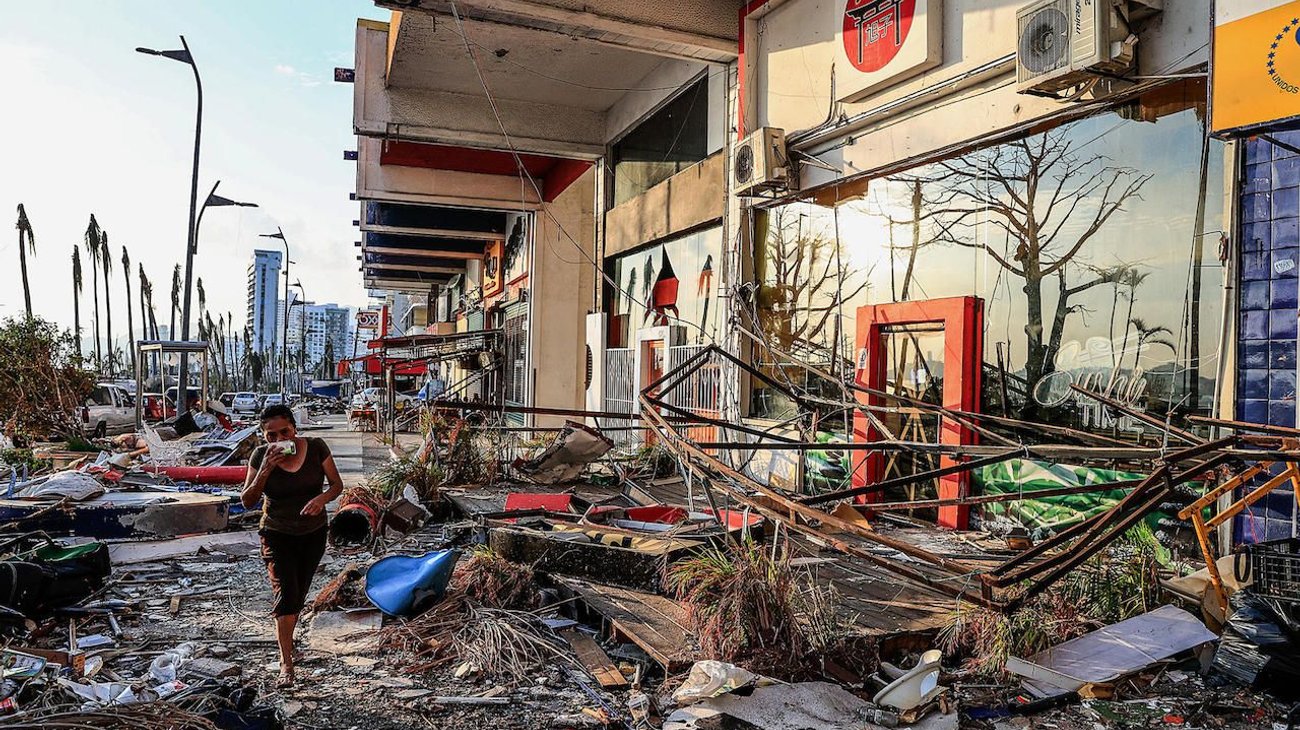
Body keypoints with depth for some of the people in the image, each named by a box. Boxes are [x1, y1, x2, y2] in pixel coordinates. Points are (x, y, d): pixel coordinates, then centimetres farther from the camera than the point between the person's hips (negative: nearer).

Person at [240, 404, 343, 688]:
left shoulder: (316, 448, -15)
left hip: (313, 534, 2)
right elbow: (247, 502, -13)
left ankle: (286, 639, 42)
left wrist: (322, 498, -29)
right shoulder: (261, 456, -14)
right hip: (277, 535, -2)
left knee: (298, 595, 15)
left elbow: (337, 484, -7)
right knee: (285, 593, -15)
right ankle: (286, 665, -10)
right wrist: (265, 470, -27)